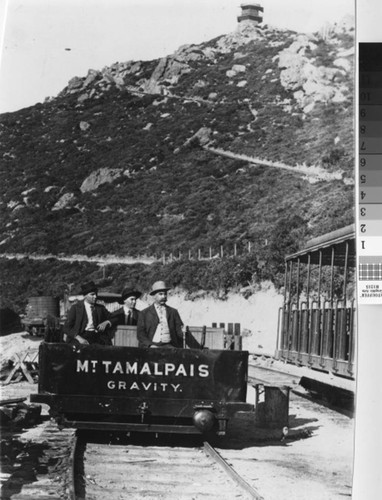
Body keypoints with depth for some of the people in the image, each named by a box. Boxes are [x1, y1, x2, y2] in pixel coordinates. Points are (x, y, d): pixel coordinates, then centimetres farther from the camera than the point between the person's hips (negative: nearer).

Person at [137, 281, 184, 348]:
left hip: (169, 346, 2)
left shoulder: (173, 312, 18)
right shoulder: (144, 313, 11)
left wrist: (183, 332, -9)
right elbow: (140, 333, 4)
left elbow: (179, 330, 13)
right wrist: (150, 345, -11)